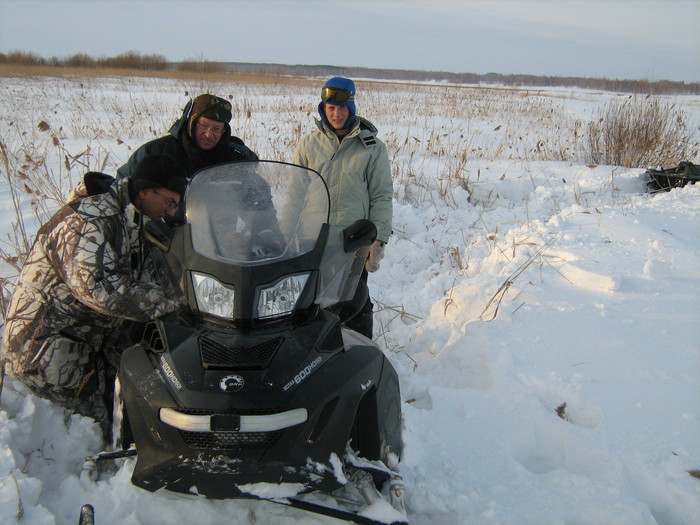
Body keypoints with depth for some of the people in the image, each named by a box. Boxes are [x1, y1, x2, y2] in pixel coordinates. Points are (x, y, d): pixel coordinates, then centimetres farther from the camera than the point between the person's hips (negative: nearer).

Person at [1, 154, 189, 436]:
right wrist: (171, 304, -34)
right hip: (45, 344, -9)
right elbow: (99, 289, -34)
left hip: (95, 337, 9)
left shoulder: (130, 219, 6)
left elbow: (145, 277, 5)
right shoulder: (85, 224, -23)